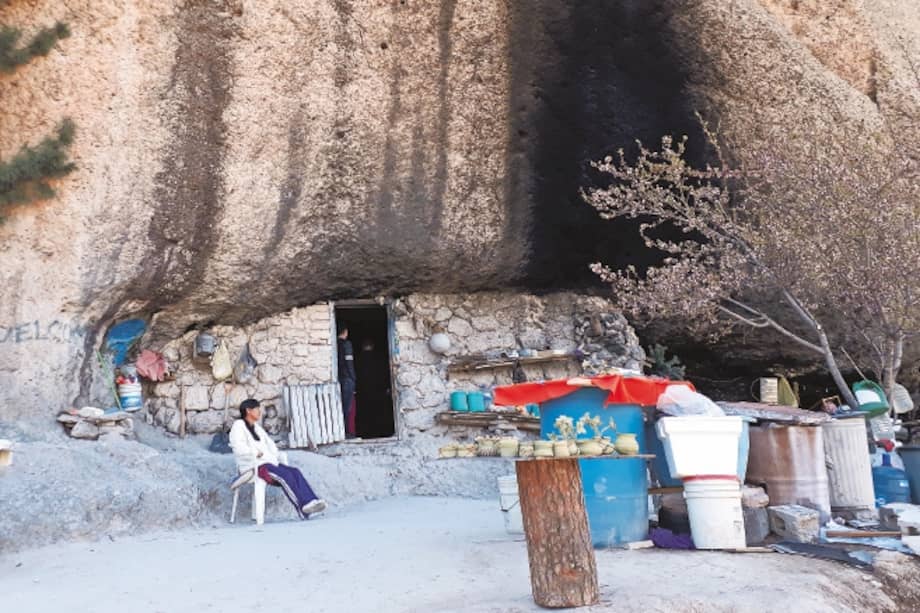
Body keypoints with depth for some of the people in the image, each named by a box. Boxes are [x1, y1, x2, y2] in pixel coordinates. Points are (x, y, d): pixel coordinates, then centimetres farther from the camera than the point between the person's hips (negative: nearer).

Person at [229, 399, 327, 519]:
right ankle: (303, 509, -36)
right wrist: (256, 453, -18)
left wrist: (276, 456, 9)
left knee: (295, 472, -19)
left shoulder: (256, 427, 25)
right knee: (285, 475, -31)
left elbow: (269, 443, 26)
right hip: (253, 466, -8)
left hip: (268, 462, 8)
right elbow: (238, 447, -17)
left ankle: (311, 501, -36)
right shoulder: (238, 425, -1)